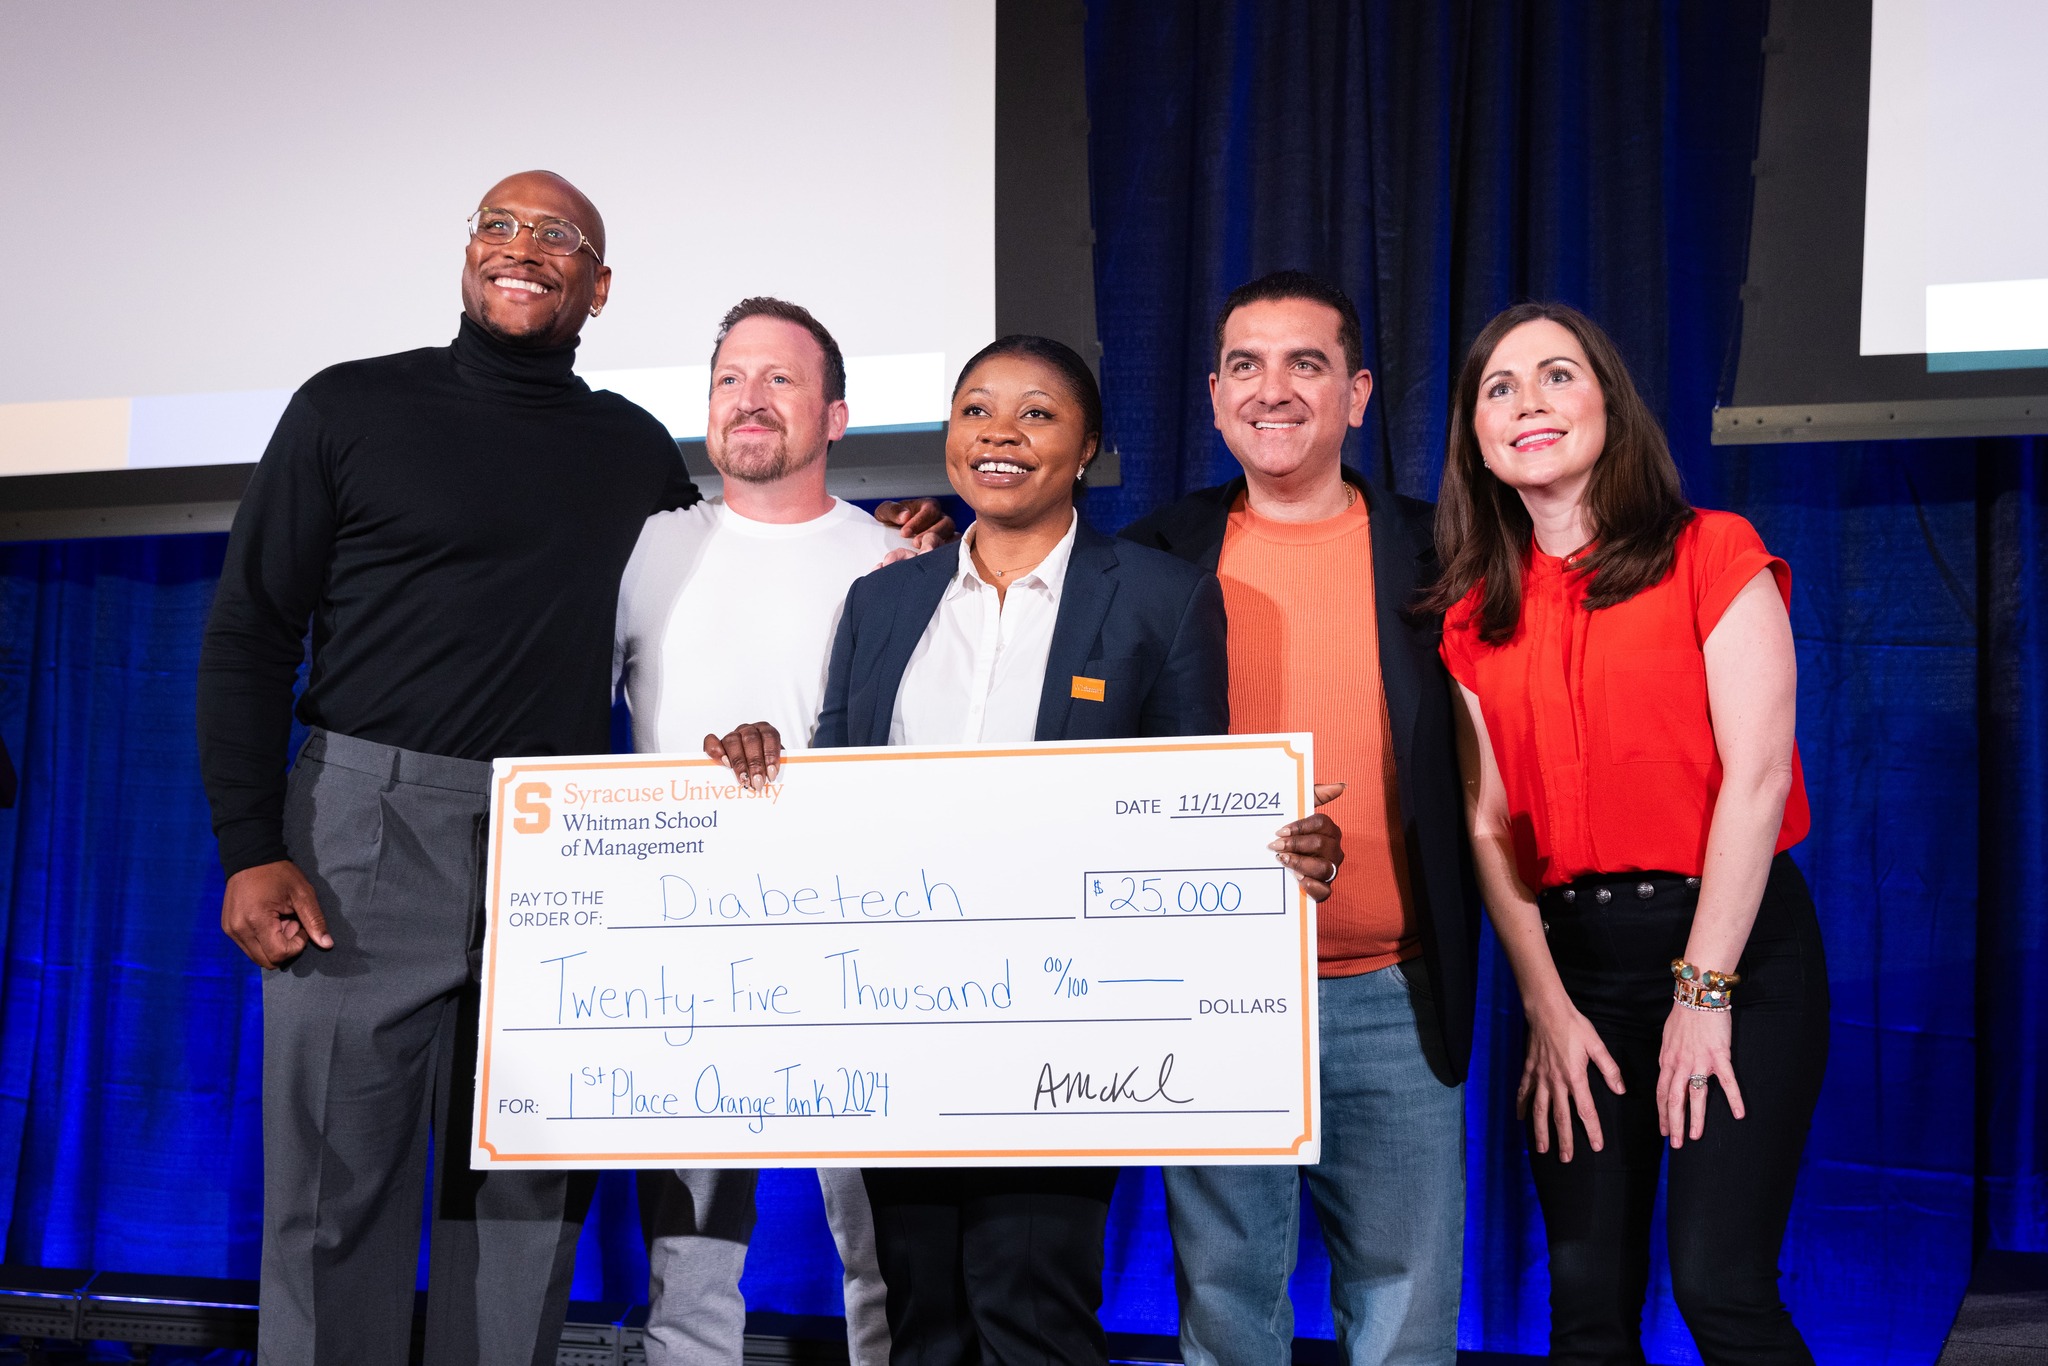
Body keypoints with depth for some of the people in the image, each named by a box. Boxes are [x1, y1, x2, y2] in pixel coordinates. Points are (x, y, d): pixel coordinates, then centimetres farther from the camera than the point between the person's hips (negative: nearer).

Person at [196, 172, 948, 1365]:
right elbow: (250, 634, 1)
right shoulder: (355, 406, 5)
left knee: (526, 1201, 6)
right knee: (339, 1192, -2)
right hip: (370, 829, -3)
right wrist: (251, 850, -9)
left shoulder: (634, 450, 14)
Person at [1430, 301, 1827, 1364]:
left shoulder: (1712, 555, 0)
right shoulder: (1476, 616, 12)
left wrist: (1704, 990, -12)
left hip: (1734, 942, -4)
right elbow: (1489, 821, 7)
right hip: (1569, 957, 4)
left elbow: (1757, 773, -7)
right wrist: (1546, 1007, -3)